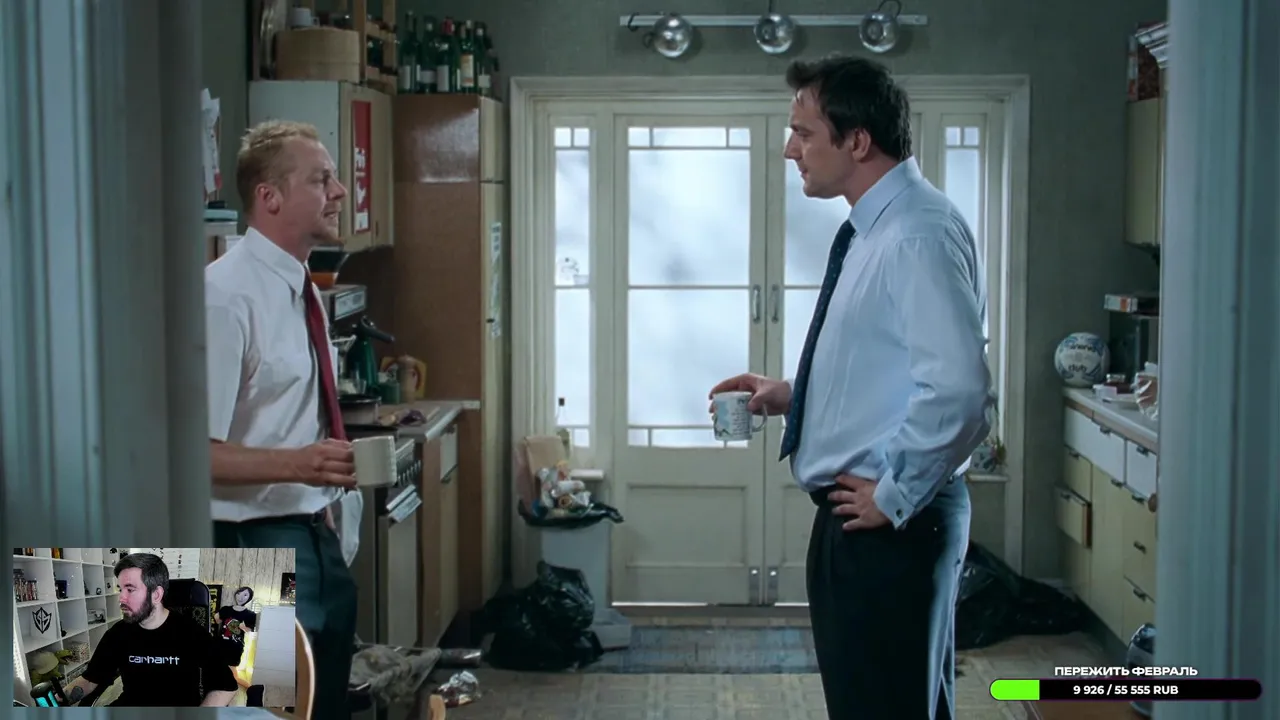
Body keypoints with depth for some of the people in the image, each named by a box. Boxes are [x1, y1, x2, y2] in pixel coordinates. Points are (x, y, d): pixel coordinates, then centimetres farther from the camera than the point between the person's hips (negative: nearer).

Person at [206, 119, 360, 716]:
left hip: (314, 536, 9)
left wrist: (324, 504, 18)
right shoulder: (227, 294, -19)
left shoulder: (301, 286, 10)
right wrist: (298, 464, -34)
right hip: (256, 545, -9)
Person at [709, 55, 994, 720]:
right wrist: (791, 394, 12)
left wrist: (895, 496, -20)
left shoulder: (919, 235, -19)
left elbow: (957, 389, -29)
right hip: (852, 519, 10)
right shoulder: (873, 230, 12)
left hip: (891, 526, -10)